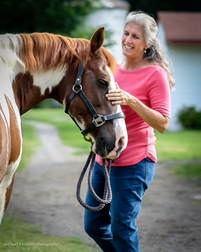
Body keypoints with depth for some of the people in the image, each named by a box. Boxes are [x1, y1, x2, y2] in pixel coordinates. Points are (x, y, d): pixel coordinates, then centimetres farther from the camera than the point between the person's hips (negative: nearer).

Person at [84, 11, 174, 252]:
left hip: (134, 162, -8)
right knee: (93, 225, 13)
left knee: (122, 229, -6)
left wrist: (131, 101, -27)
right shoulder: (114, 69, 11)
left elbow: (162, 123, -15)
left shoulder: (155, 74, -10)